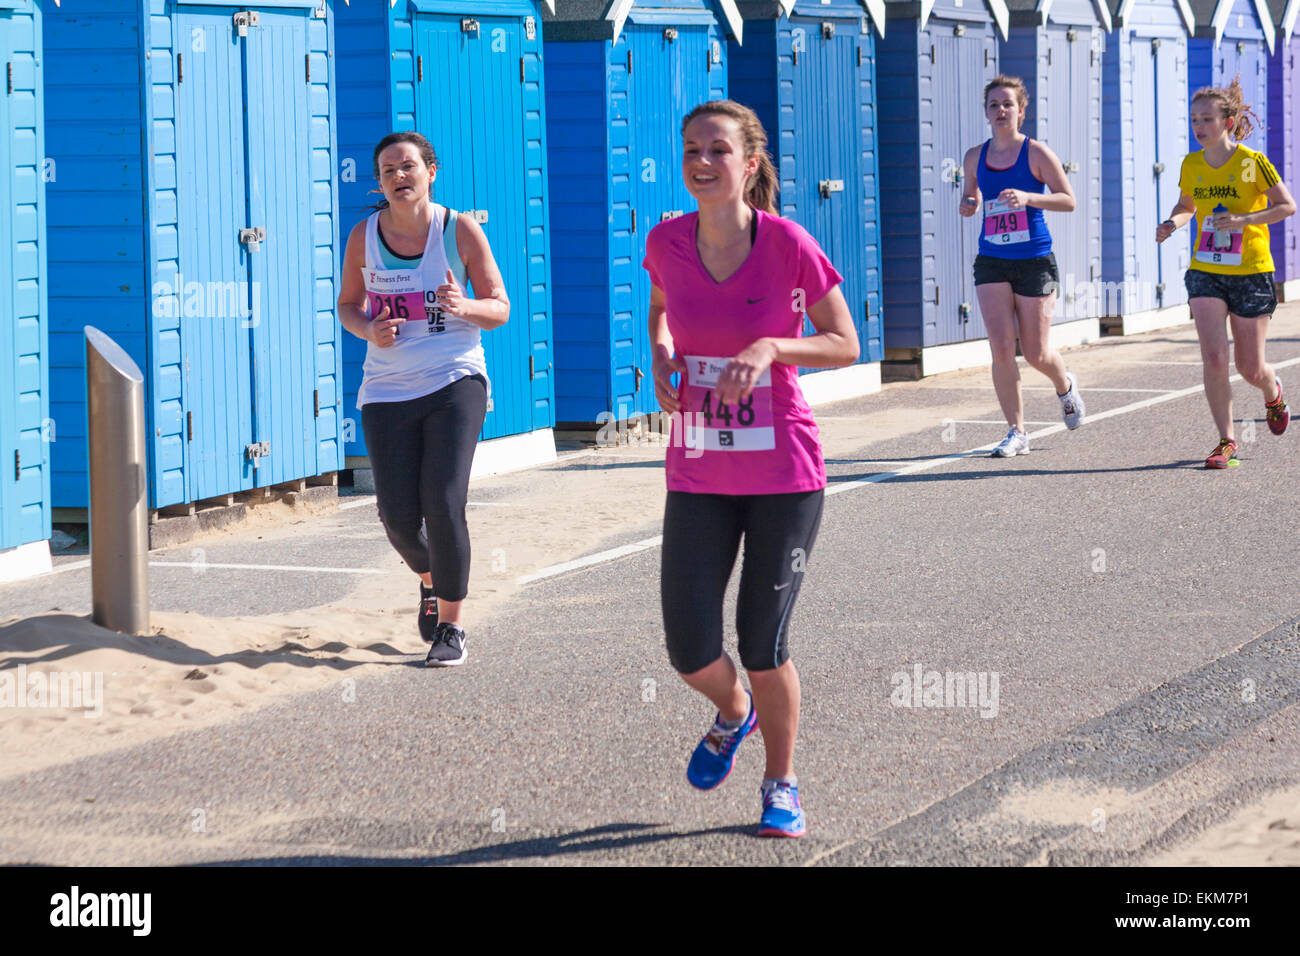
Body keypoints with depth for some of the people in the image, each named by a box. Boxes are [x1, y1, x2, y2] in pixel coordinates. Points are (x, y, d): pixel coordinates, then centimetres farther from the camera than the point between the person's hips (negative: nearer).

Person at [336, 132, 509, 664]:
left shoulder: (461, 231, -4)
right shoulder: (365, 236, 2)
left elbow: (500, 309, 1)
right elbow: (347, 304, 14)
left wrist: (465, 307, -21)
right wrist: (369, 330, -9)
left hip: (455, 382, -2)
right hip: (388, 390, 2)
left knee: (444, 504, -15)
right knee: (399, 516, -2)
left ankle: (451, 626, 1)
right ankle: (430, 580, 34)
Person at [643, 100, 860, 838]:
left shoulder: (788, 245, -13)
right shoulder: (668, 242, -3)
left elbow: (846, 346, -5)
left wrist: (769, 347, -22)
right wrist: (661, 357, -1)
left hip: (784, 473, -3)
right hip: (699, 478, 3)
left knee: (764, 645, 1)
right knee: (691, 651, -2)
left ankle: (782, 785, 25)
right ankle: (733, 713, 35)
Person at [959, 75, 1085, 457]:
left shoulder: (1036, 153, -6)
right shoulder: (975, 157, 6)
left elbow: (1068, 200, -7)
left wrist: (1027, 198, -23)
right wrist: (967, 204, -3)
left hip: (1034, 261, -3)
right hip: (992, 262, 3)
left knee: (1036, 353, 3)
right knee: (1001, 348, -10)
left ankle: (1066, 385, 39)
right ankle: (1017, 432, 0)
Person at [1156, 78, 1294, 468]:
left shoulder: (1253, 163, -12)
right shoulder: (1192, 165, 2)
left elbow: (1287, 206, -8)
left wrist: (1242, 220, -22)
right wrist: (1172, 223, -4)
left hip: (1251, 273, -3)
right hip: (1205, 273, 3)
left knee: (1250, 368, 5)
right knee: (1213, 358, -13)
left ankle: (1273, 394, 42)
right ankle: (1226, 442, -3)